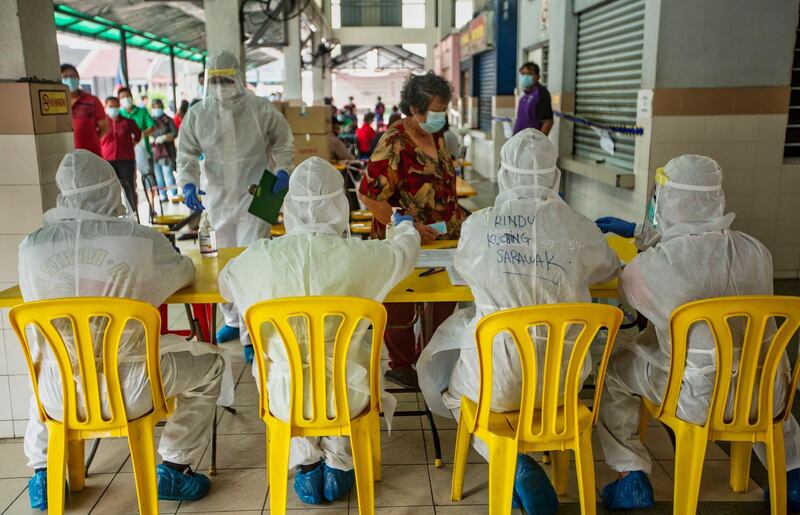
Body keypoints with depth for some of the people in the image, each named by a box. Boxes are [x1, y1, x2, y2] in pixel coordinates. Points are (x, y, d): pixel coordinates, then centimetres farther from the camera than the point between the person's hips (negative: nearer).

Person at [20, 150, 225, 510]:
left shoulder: (30, 247, -7)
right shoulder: (142, 240, -15)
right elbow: (185, 274, 6)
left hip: (59, 398, 4)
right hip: (128, 392, -3)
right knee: (209, 362, 20)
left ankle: (42, 474, 39)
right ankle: (173, 470, 21)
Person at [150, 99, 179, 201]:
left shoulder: (167, 119, 4)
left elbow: (175, 133, -3)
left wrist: (164, 138, -16)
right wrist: (150, 139, -6)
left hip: (166, 151, -4)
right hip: (153, 151, 4)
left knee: (167, 173, -9)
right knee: (158, 174, 6)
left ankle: (173, 195, -6)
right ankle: (162, 195, 13)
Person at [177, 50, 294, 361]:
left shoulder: (260, 109, -9)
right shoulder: (197, 114, -2)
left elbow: (283, 141, 4)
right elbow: (187, 154, 1)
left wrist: (282, 169, -11)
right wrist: (188, 183, -17)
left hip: (254, 198, -4)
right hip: (218, 199, 4)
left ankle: (250, 335, -3)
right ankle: (232, 319, 35)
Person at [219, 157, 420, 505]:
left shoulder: (259, 257, -14)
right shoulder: (361, 255, -16)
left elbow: (225, 286, 10)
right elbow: (406, 251, 7)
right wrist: (406, 225, 31)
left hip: (285, 398, 1)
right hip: (345, 395, 0)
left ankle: (306, 464, 37)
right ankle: (337, 463, 36)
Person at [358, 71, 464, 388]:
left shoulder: (436, 137, 7)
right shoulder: (395, 144, -19)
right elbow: (370, 196, -21)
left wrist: (457, 220, 12)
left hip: (442, 242, 8)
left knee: (444, 301, 15)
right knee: (401, 307, 8)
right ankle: (400, 366, 26)